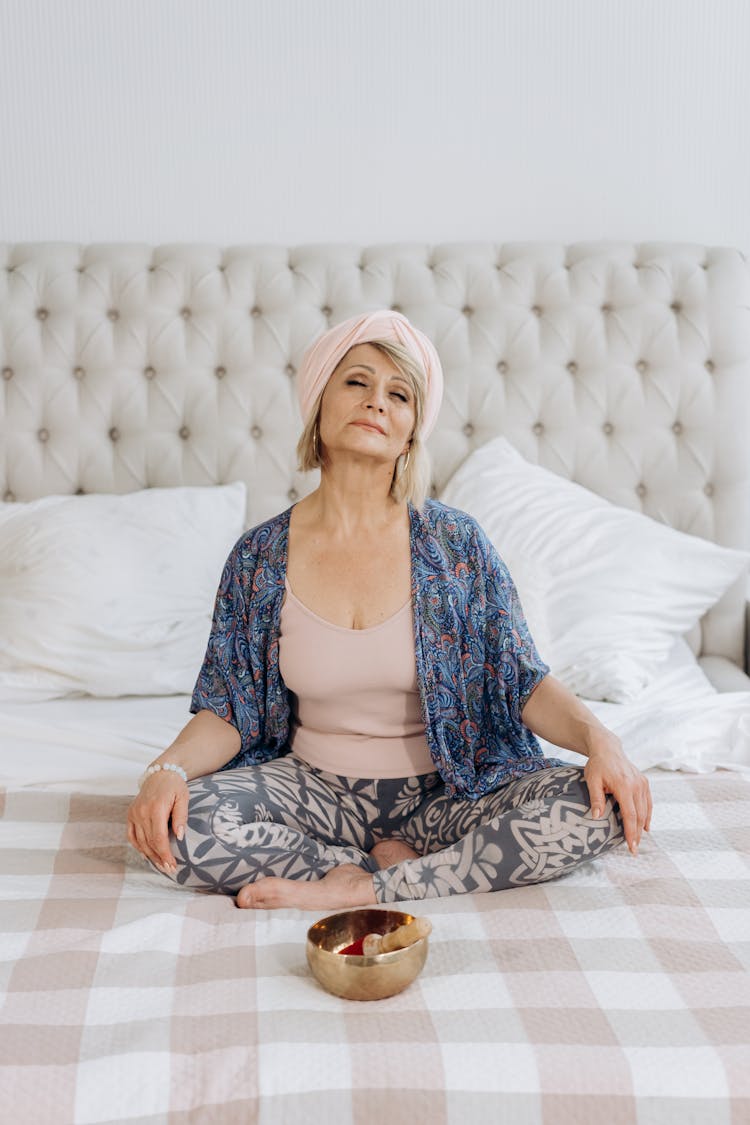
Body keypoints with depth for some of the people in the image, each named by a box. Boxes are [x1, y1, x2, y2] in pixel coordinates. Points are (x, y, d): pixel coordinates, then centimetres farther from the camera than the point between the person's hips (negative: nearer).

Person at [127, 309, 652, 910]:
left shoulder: (455, 542, -6)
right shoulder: (259, 556, -3)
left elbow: (525, 681, -4)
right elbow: (228, 710, -1)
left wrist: (597, 736, -23)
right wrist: (168, 768, -21)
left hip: (446, 790, 0)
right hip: (317, 788, 1)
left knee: (599, 806, -26)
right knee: (181, 826, -28)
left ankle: (363, 886, -20)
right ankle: (394, 863, -14)